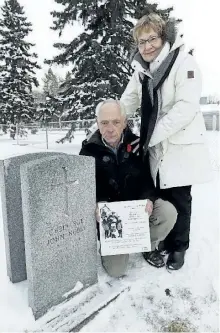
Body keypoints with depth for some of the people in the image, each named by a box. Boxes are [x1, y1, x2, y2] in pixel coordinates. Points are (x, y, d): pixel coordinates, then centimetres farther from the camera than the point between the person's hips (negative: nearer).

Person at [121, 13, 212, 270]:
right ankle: (166, 240, 32)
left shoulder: (184, 63, -11)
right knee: (161, 196, 11)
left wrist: (150, 136, -20)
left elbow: (186, 107, -20)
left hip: (181, 145, -5)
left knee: (179, 199, 5)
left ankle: (179, 247, 25)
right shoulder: (141, 70, 11)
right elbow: (127, 102, 14)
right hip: (156, 147, 5)